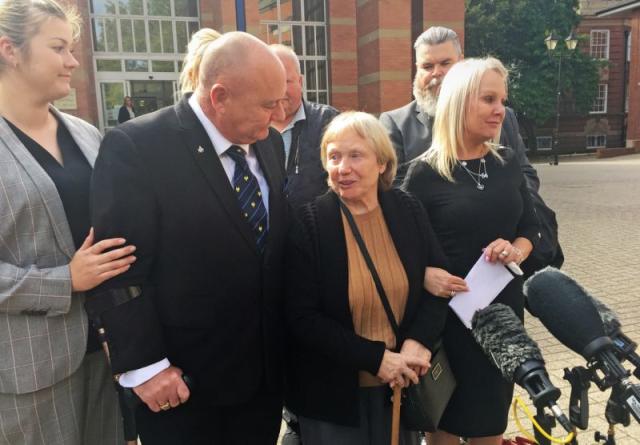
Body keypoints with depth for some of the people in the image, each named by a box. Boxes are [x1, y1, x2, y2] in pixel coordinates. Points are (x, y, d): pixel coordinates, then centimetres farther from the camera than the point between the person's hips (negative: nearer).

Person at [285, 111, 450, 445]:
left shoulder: (409, 210, -4)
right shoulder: (308, 223, -14)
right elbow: (303, 318, -15)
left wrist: (418, 342, -15)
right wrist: (377, 358, -19)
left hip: (402, 382, 3)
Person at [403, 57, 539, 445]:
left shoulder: (508, 163, 3)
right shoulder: (425, 172, -11)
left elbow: (531, 227, 11)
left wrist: (517, 251, -10)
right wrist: (425, 274, -28)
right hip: (448, 311, -4)